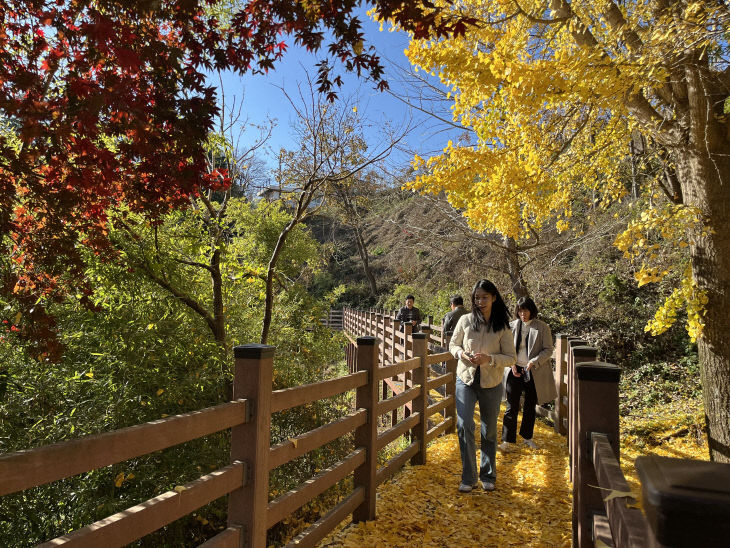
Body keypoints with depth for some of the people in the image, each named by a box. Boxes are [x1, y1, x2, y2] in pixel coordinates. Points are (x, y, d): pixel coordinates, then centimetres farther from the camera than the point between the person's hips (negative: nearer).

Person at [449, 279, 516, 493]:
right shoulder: (465, 320, -2)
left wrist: (489, 359, -19)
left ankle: (488, 475, 30)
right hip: (466, 379, 0)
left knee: (489, 431, 12)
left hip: (491, 383, 0)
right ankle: (468, 477, 4)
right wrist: (461, 353, -12)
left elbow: (510, 358, -2)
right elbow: (453, 345, 10)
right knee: (464, 426, -10)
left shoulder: (502, 326, -3)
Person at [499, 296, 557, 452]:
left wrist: (534, 362, -18)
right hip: (516, 371, 1)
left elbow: (548, 350, -5)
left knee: (530, 407, 14)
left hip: (534, 373, 0)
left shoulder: (542, 327, -4)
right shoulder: (512, 326, 1)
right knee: (512, 407, -3)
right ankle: (508, 441, 3)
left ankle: (527, 437, 30)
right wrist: (512, 365, -7)